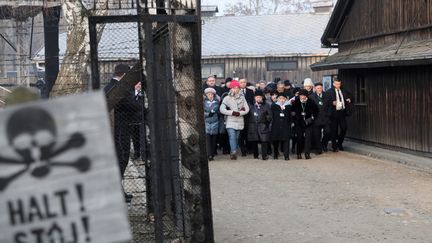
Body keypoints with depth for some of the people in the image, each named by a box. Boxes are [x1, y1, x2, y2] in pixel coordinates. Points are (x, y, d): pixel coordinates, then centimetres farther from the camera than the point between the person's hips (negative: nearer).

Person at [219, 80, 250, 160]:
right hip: (230, 121, -3)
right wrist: (232, 112, -12)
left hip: (239, 121, 3)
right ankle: (234, 152, -26)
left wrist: (240, 113, -11)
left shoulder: (242, 98, 10)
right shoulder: (227, 98, 3)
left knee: (236, 138, 7)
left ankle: (233, 153, 14)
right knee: (232, 136, -18)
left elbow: (247, 109, 6)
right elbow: (222, 109, -5)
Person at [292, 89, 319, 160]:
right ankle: (299, 154, 14)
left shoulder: (311, 102, -4)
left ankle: (307, 154, -5)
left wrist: (312, 118, 0)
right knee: (299, 138, 5)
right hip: (299, 123, 1)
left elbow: (316, 111, 7)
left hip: (308, 123, -1)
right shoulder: (296, 103, -3)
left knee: (308, 138, -7)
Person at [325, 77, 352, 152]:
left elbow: (348, 98, 26)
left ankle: (340, 143, 22)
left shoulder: (344, 91, 14)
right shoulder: (329, 92, -3)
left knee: (344, 128, 2)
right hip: (334, 112, -4)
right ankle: (334, 146, 13)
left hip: (342, 112, 4)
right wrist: (332, 103, -24)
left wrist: (348, 100, 4)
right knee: (334, 130, 2)